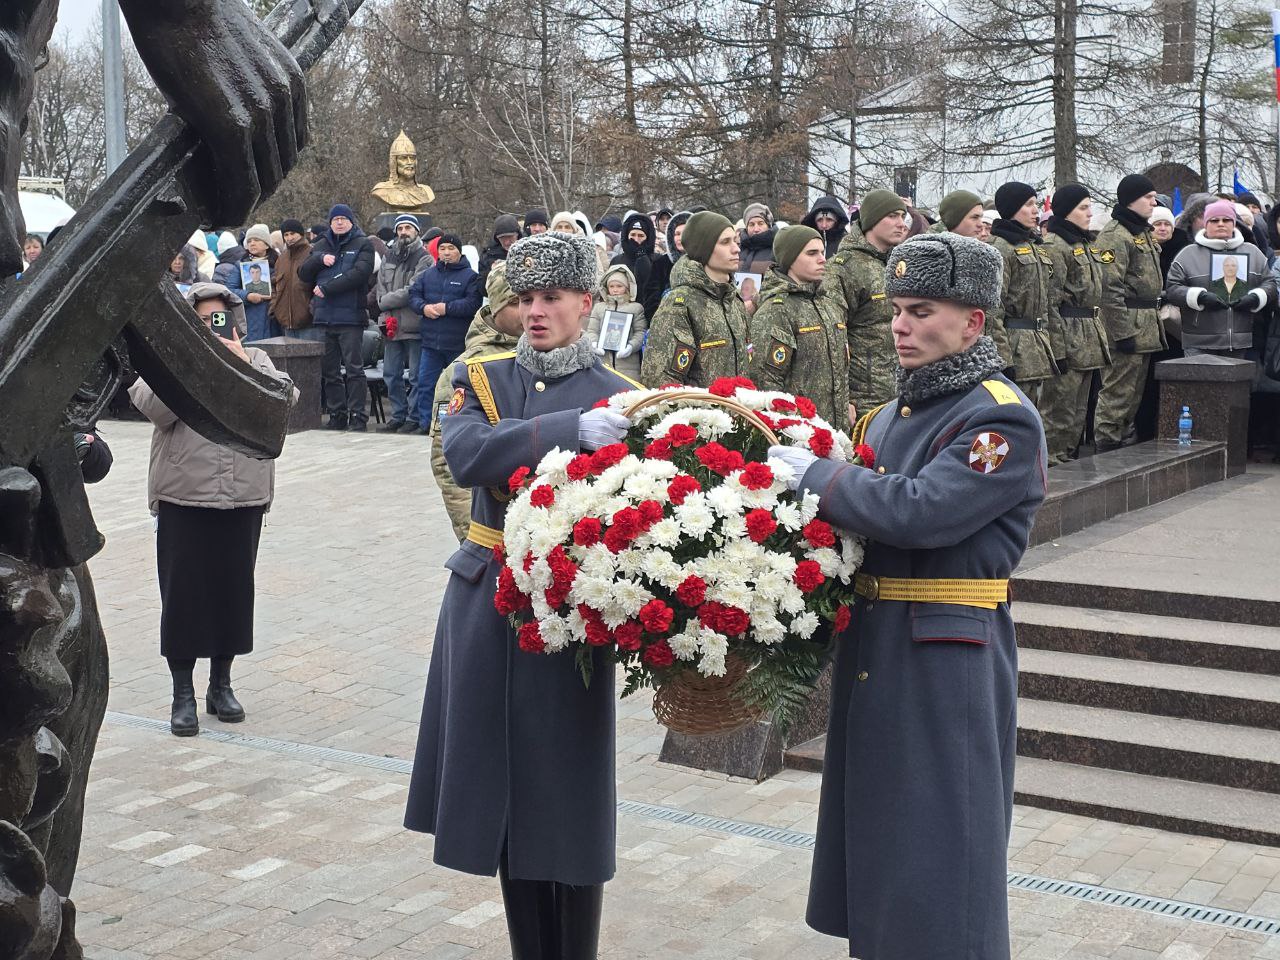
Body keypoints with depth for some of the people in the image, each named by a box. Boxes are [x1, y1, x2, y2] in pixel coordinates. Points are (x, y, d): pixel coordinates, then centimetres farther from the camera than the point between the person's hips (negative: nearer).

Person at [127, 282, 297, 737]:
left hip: (243, 499, 2)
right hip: (183, 499, -2)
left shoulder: (254, 359, 11)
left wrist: (241, 360, -13)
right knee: (183, 593, 2)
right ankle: (183, 694, 13)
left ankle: (221, 684, 25)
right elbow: (156, 408, -13)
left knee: (234, 590, 10)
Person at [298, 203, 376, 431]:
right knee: (330, 371, 9)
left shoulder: (362, 245, 3)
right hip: (324, 318, 5)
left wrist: (326, 288, -14)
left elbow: (359, 273, -13)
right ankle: (337, 416, 16)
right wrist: (320, 259, -7)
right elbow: (303, 273, 12)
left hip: (350, 317, -5)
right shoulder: (321, 246, 18)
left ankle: (358, 418, -4)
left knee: (354, 369, -6)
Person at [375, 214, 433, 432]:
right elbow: (380, 288, 9)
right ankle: (398, 415, 19)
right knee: (391, 375, 10)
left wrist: (386, 301, -7)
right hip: (391, 324, 6)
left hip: (414, 325, -6)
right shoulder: (389, 256, 14)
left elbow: (413, 291, -13)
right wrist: (388, 315, -5)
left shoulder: (424, 258, -4)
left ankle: (414, 417, 4)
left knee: (416, 376, -2)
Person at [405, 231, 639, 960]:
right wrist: (572, 429, -29)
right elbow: (467, 453, -16)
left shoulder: (620, 399, 0)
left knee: (567, 803, 3)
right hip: (486, 608, 3)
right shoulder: (480, 379, 5)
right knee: (505, 798, 11)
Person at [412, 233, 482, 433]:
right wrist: (424, 307, -8)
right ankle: (425, 422, 10)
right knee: (425, 383, 3)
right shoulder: (429, 274, 13)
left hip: (457, 343, -4)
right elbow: (413, 294, 12)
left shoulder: (470, 276, -2)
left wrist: (447, 308, -18)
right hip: (431, 341, 4)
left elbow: (473, 303, -14)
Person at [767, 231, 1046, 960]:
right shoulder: (892, 414, 14)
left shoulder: (1004, 419, -12)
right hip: (871, 655, 8)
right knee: (875, 838, 16)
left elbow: (919, 511, -25)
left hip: (947, 669, -8)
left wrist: (814, 475, -15)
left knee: (940, 857, 0)